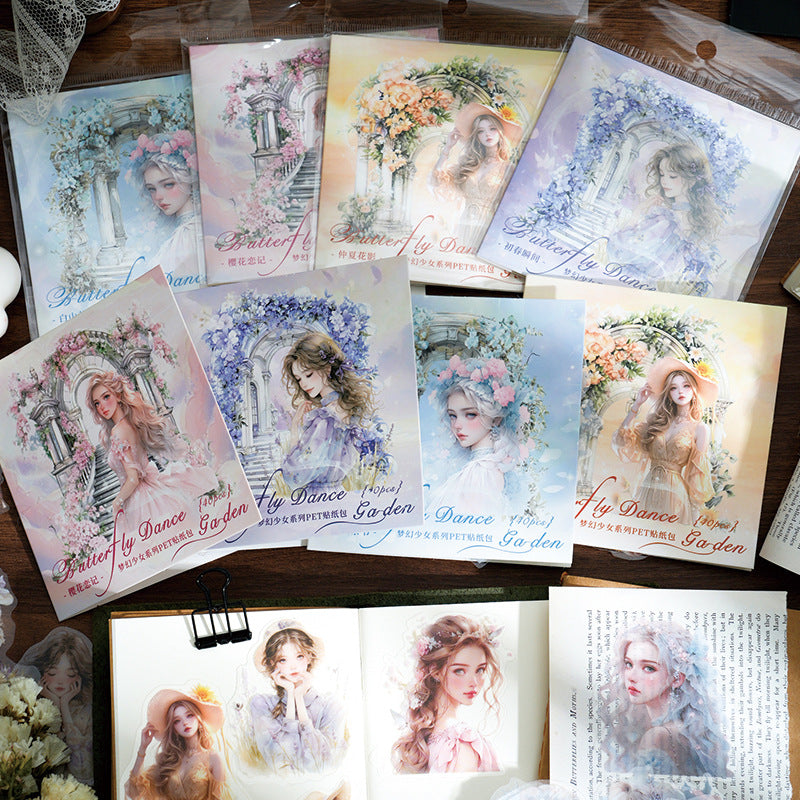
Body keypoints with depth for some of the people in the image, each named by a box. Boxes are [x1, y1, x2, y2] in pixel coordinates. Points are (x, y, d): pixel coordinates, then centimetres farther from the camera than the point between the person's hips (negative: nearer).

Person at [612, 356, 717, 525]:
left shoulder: (699, 429, -2)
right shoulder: (657, 421, 8)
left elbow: (698, 472, -2)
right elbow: (622, 442, 3)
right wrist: (636, 405, 1)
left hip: (675, 493, -3)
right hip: (647, 490, 3)